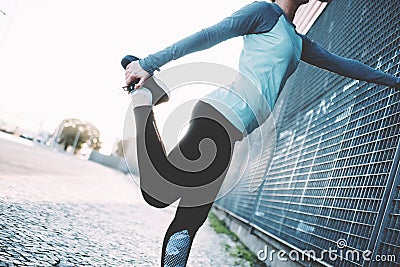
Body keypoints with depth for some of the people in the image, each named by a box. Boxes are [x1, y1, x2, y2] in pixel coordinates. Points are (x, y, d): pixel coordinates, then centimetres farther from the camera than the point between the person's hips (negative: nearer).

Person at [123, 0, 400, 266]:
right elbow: (209, 35, -4)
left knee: (190, 222, 1)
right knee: (159, 192, -16)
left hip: (230, 133, 8)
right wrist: (150, 63, -9)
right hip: (219, 115, -8)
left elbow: (341, 64, 40)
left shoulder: (300, 43, 31)